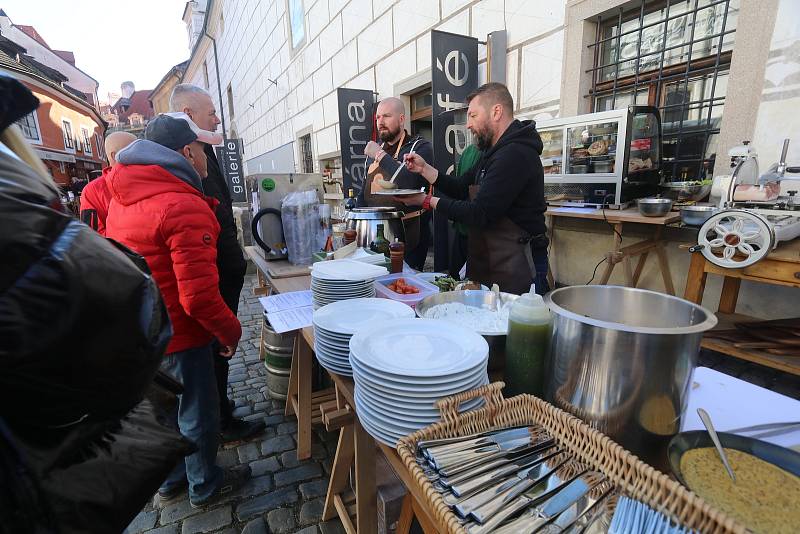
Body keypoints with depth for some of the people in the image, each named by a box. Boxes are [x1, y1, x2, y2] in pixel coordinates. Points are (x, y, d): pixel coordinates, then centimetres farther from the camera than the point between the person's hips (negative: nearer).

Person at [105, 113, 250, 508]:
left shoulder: (121, 198, 4)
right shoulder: (185, 207, -25)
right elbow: (199, 296, -28)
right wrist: (230, 331, -13)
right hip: (178, 337, -8)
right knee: (197, 415, 14)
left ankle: (170, 480, 46)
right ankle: (205, 486, 37)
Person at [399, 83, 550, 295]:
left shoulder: (515, 154, -20)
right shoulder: (495, 152, 14)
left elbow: (479, 214, -23)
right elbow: (461, 188, 15)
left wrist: (429, 201, -13)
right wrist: (424, 168, 3)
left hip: (516, 269, -9)